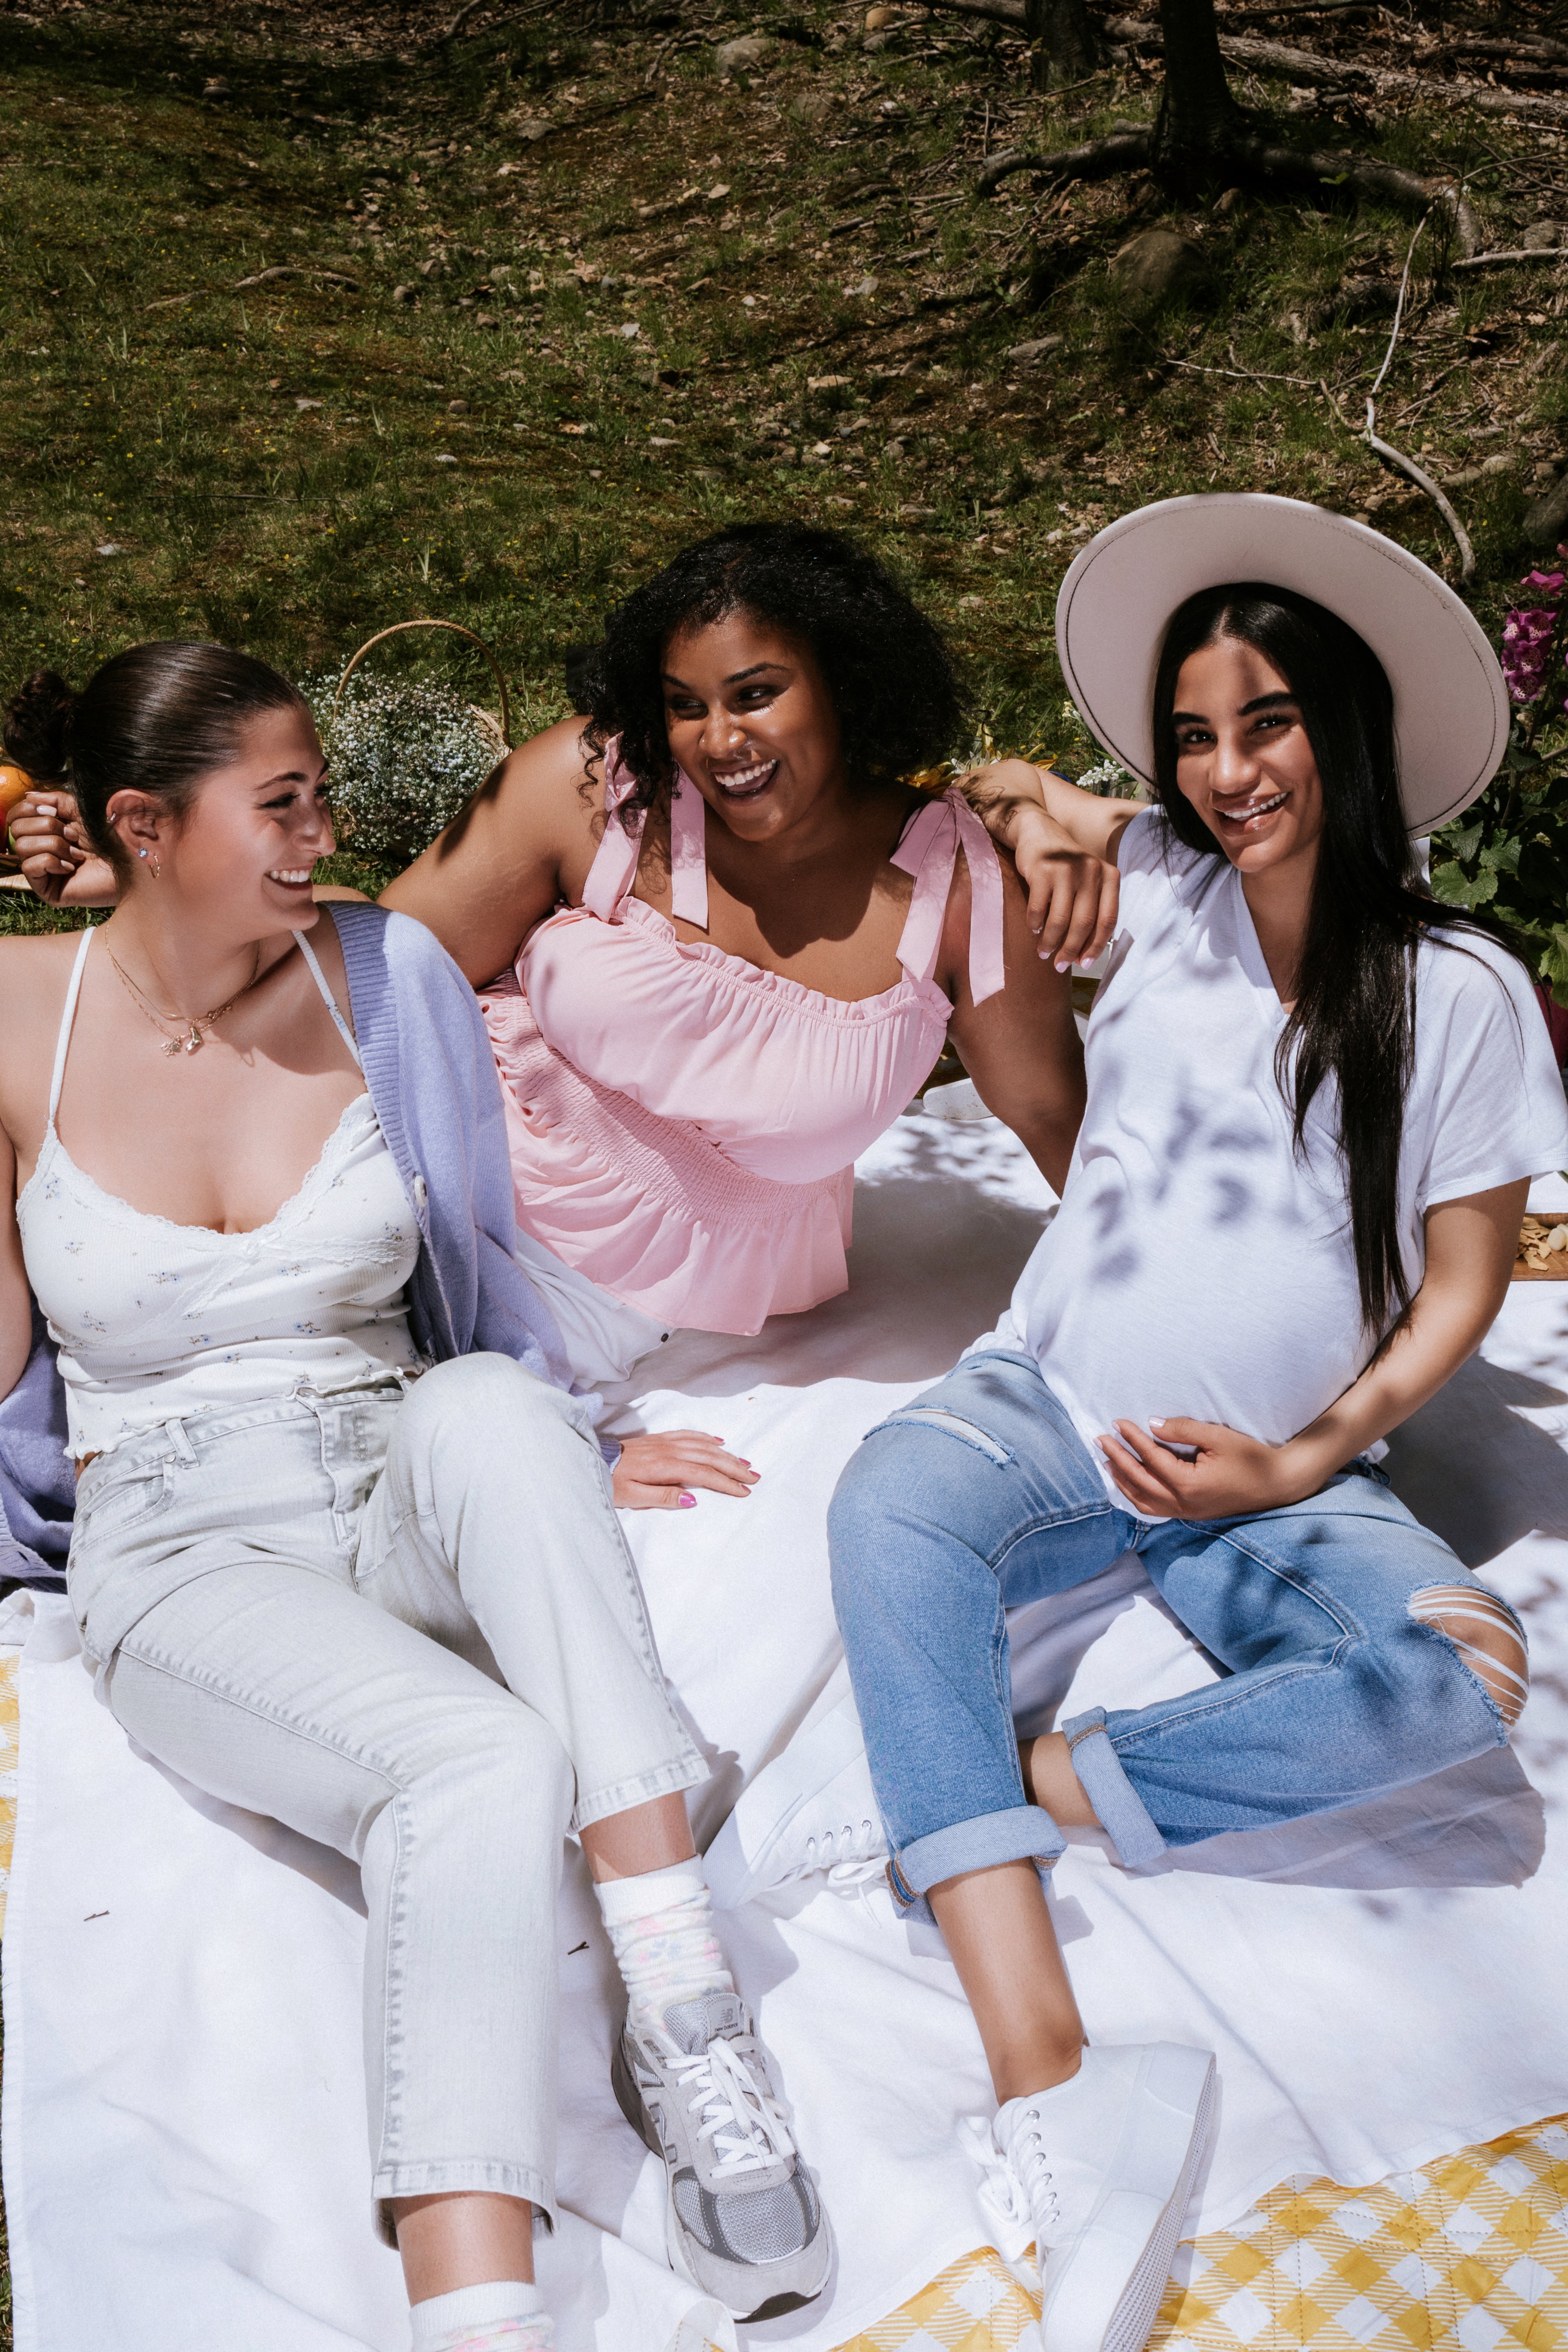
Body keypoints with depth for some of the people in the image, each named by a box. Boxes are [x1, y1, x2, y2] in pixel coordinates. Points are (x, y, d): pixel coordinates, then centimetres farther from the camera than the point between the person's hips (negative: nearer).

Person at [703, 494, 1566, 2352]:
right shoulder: (1158, 885, 4)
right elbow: (1000, 791, 25)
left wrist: (1305, 1462, -6)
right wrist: (1061, 816, 3)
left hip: (1283, 1483, 0)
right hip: (1056, 1410, 1)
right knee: (895, 1504, -33)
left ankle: (940, 1788, -33)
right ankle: (1057, 2101, -42)